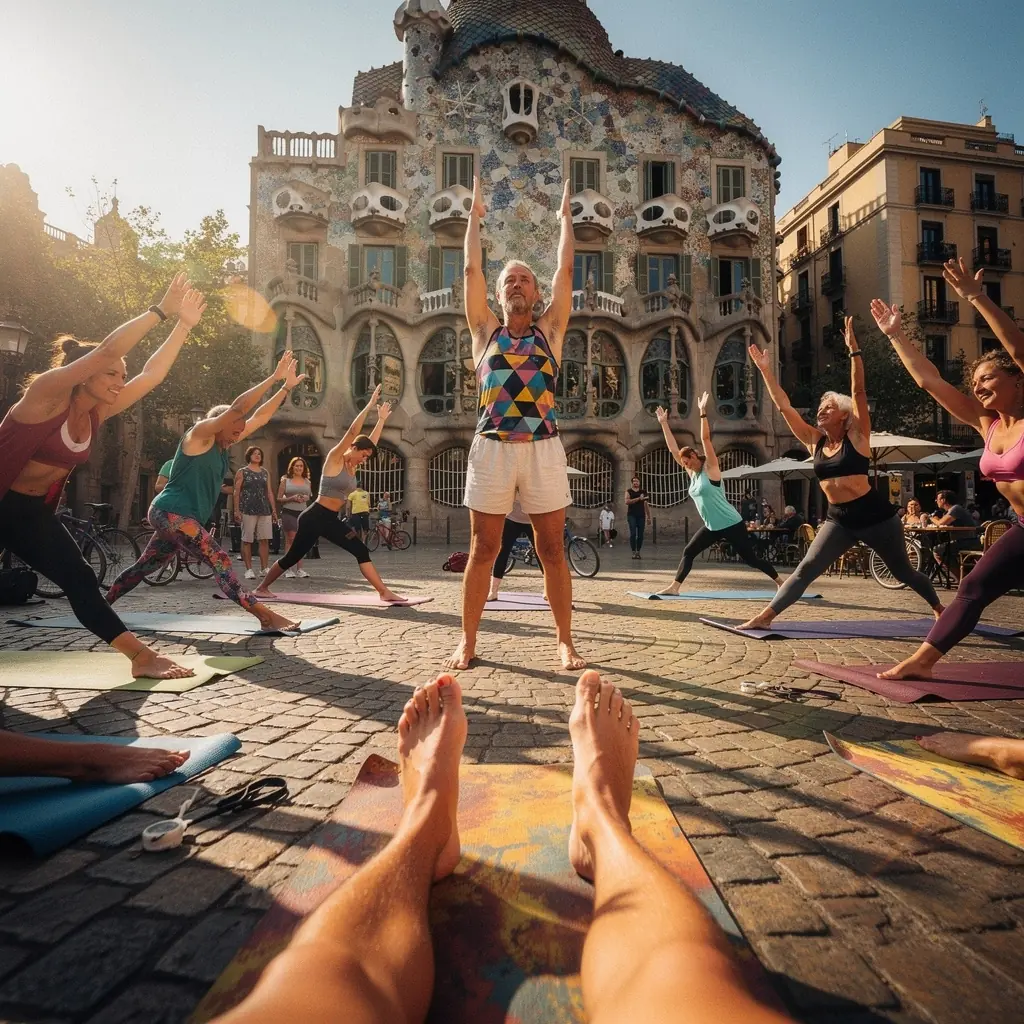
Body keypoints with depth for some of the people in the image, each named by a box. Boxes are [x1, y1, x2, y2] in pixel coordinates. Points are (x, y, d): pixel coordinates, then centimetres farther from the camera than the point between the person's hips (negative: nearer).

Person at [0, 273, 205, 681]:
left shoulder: (97, 413, -2)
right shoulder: (46, 394, -19)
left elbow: (152, 373, -4)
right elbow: (106, 351, -32)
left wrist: (183, 324, -6)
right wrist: (160, 310, -31)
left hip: (35, 512, 5)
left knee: (79, 580, -5)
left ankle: (142, 657, -11)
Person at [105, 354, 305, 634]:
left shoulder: (221, 445, 14)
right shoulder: (199, 434, -7)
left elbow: (259, 417, 13)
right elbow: (238, 408, -19)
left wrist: (286, 387, 12)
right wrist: (274, 377, -19)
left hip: (178, 517, 10)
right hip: (171, 513, -10)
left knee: (145, 566, 20)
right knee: (219, 559, -21)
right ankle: (264, 615, -30)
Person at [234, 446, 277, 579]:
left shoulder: (265, 472, 16)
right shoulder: (242, 472, 5)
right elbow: (237, 492, 0)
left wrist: (273, 510, 12)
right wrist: (237, 511, -8)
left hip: (265, 510, 4)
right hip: (247, 510, -4)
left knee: (265, 540, 0)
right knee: (247, 540, -1)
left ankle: (263, 569, 6)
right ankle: (248, 569, 4)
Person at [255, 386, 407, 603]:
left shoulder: (352, 466, 12)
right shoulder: (334, 459, -8)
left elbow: (372, 441, 16)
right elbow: (352, 432, -17)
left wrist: (381, 419, 18)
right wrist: (369, 406, -18)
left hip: (332, 519, 8)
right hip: (315, 517, -7)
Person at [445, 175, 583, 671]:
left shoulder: (549, 330, 13)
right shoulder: (485, 331, 13)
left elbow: (565, 269, 14)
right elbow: (472, 269, 13)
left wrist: (565, 215, 23)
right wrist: (474, 215, 22)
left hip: (543, 447, 0)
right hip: (492, 446, 0)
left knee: (552, 550, 4)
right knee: (483, 549, 4)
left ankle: (565, 641, 16)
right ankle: (467, 640, 16)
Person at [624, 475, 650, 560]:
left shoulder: (643, 491, 13)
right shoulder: (629, 491, 6)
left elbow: (646, 505, 14)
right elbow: (627, 502, -12)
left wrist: (649, 517, 10)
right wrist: (638, 499, -16)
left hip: (641, 515, 3)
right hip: (632, 515, -3)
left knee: (640, 534, 1)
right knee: (633, 533, -9)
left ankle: (638, 552, 10)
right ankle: (633, 552, -5)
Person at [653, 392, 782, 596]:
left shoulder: (711, 469, -12)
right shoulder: (692, 473, 6)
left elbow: (706, 439, -23)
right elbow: (673, 449, 6)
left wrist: (703, 414, -28)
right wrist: (664, 423, 5)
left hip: (732, 525, -7)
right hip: (712, 527, 7)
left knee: (750, 558, 1)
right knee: (688, 552, 1)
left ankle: (781, 583, 18)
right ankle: (675, 586, 4)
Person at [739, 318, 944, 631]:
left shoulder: (857, 437, -6)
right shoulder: (814, 441, 3)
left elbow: (859, 392, -17)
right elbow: (784, 406, -1)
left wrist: (853, 350, -23)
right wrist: (765, 370, -6)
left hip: (875, 514, -3)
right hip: (838, 519, 3)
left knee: (903, 572, 15)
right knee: (806, 569, -8)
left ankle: (939, 608, 42)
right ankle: (765, 616, -13)